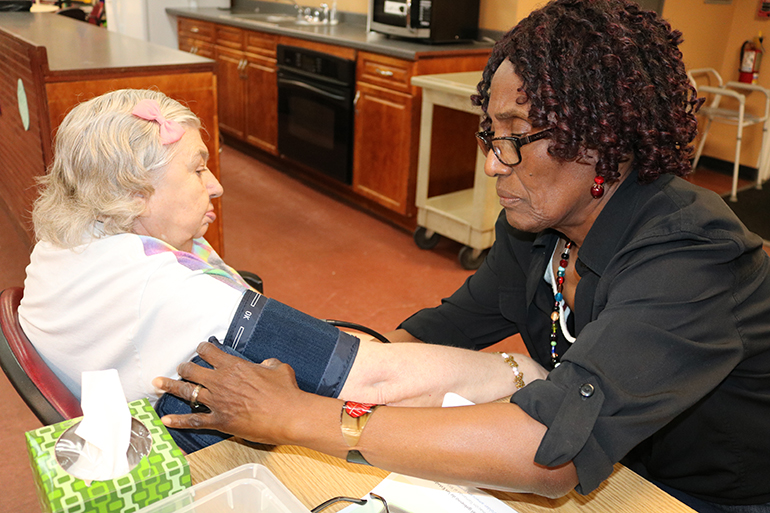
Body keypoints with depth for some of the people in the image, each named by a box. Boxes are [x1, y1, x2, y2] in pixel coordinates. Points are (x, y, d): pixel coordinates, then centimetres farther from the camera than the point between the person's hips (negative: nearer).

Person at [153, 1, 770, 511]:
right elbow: (456, 321, 1)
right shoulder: (540, 222, -7)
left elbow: (550, 451, -41)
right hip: (607, 463, 5)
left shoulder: (690, 257, -31)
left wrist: (298, 416, -38)